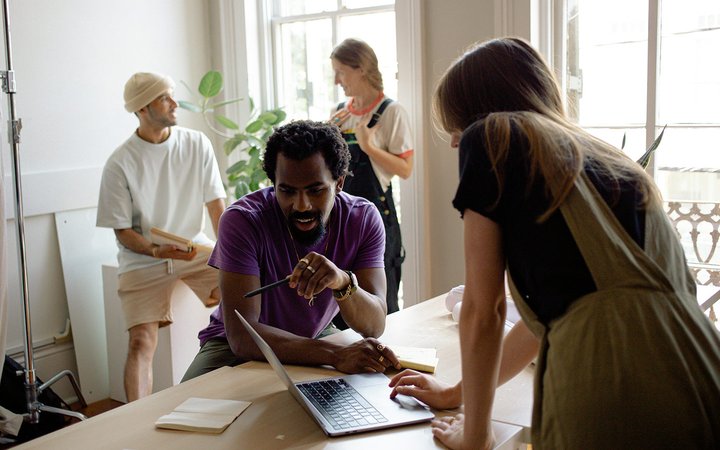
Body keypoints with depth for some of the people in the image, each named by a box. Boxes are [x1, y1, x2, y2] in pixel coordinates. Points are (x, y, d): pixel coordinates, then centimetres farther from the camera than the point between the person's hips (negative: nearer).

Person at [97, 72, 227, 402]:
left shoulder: (197, 144, -1)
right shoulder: (120, 163, -9)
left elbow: (217, 207, 0)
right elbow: (123, 232, -5)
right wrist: (158, 251, -25)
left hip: (195, 248, 2)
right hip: (143, 259, -2)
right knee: (141, 342, -18)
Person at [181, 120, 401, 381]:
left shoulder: (364, 219, -14)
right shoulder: (242, 220, -24)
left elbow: (374, 326, -20)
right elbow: (241, 335, -32)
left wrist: (343, 282, -43)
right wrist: (337, 355, -44)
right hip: (236, 348, -4)